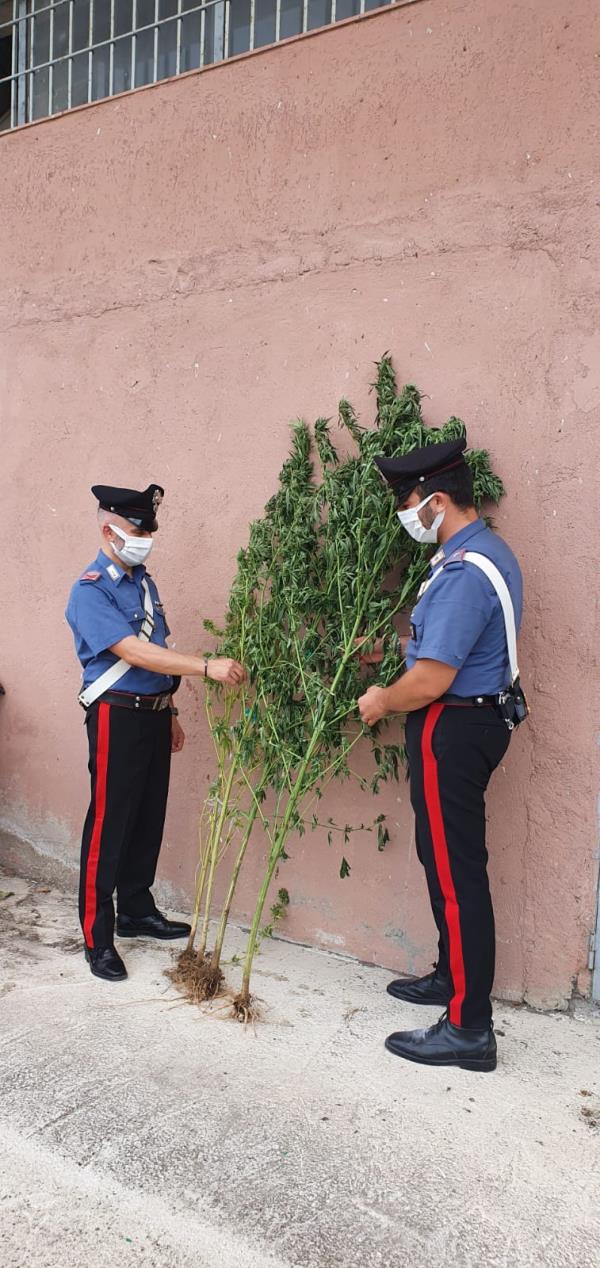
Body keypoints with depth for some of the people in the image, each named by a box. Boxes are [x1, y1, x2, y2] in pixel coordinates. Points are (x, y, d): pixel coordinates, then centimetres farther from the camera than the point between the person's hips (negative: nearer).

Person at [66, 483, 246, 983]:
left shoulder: (144, 582, 12)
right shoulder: (90, 590, -14)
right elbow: (135, 652, -25)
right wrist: (207, 666, -32)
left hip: (154, 713, 8)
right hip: (117, 715, -8)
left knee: (149, 819, 15)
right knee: (109, 823, -2)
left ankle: (136, 912, 30)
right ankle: (97, 937, 9)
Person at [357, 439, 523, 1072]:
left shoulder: (464, 570, -24)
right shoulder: (490, 551, 10)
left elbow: (430, 680, -25)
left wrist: (382, 701, -7)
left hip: (451, 729, -10)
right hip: (477, 716, 10)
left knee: (455, 871, -2)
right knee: (446, 858, 21)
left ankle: (469, 1027, 9)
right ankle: (453, 975, 38)